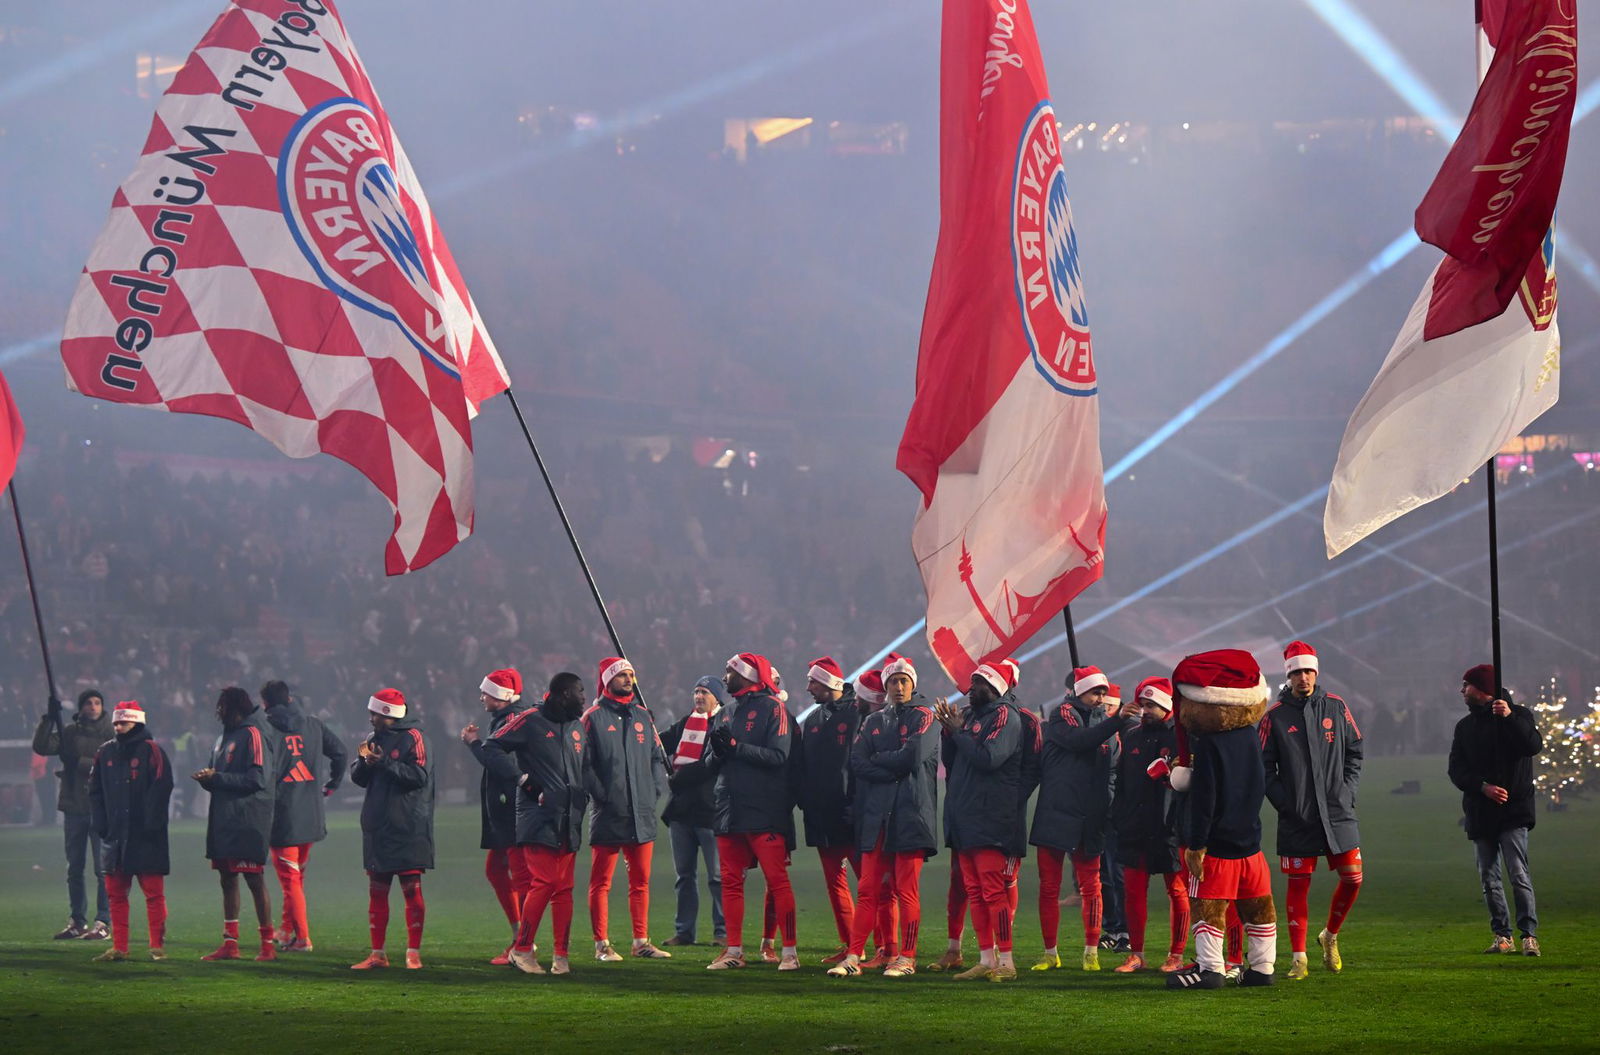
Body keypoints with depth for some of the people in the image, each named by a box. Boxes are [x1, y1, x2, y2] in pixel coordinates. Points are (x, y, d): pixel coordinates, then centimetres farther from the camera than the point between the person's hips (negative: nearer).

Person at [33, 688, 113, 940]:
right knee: (74, 869, 10)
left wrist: (79, 762, -17)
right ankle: (77, 921, 19)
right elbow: (41, 747, -4)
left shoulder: (111, 734, -2)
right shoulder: (69, 732, 7)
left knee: (103, 869, -6)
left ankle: (103, 922, -3)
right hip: (73, 807, 4)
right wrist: (48, 718, -15)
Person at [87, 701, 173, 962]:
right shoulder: (105, 754, 12)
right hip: (116, 834, 6)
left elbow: (161, 790, -9)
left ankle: (158, 946, 2)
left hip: (146, 837, -6)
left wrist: (150, 825, -14)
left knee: (153, 893, -2)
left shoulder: (151, 752, -4)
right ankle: (119, 947, 11)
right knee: (115, 893, 6)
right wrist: (101, 826, 6)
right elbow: (95, 792, 16)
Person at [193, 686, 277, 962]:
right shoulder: (226, 737, 18)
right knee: (227, 880, 9)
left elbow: (257, 780, -18)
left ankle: (268, 944, -1)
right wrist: (207, 779, 0)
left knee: (254, 880, -6)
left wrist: (217, 778, -17)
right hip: (224, 822, 9)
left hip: (247, 822, -9)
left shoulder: (253, 735, -10)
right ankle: (230, 944, 13)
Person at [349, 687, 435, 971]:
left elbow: (419, 775, -15)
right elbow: (357, 778, 13)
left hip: (407, 829, -7)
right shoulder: (374, 739, 15)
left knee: (411, 889, -3)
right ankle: (378, 953, 12)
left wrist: (385, 763, -18)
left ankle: (414, 952, -1)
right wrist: (364, 761, -7)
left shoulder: (412, 738, -6)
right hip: (377, 828, 7)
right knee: (376, 891, 7)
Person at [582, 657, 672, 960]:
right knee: (601, 882, -2)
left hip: (642, 812, 6)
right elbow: (583, 764, -6)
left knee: (641, 881, 9)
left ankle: (641, 941, 15)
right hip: (608, 813, -6)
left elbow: (658, 757, 19)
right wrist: (600, 794, -14)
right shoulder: (594, 717, -3)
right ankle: (602, 944, 2)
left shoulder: (643, 716, 14)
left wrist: (655, 789, 5)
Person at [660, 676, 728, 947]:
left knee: (718, 876, -3)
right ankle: (684, 931, 15)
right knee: (684, 875, 10)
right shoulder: (685, 723, 16)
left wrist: (677, 779, -12)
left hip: (710, 810, -7)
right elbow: (661, 745, 17)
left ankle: (723, 931, 1)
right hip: (681, 810, 7)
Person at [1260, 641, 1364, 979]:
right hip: (1296, 818, -2)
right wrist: (1283, 802, -9)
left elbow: (1355, 752, 13)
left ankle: (1330, 936, 24)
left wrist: (1347, 790, 2)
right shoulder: (1275, 716, -1)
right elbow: (1265, 766, 1)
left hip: (1338, 813, 2)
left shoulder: (1336, 708, 6)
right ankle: (1298, 958, 5)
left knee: (1352, 878, 0)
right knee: (1298, 885, -1)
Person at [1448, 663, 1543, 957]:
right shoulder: (1465, 726, 15)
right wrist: (1483, 786, -12)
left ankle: (1529, 935, -12)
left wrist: (1510, 718, -26)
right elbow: (1456, 770, 5)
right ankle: (1502, 936, 10)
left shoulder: (1518, 715, 3)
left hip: (1513, 811, -5)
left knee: (1518, 874, -13)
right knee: (1489, 878, 4)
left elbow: (1534, 746, -15)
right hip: (1480, 812, 5)